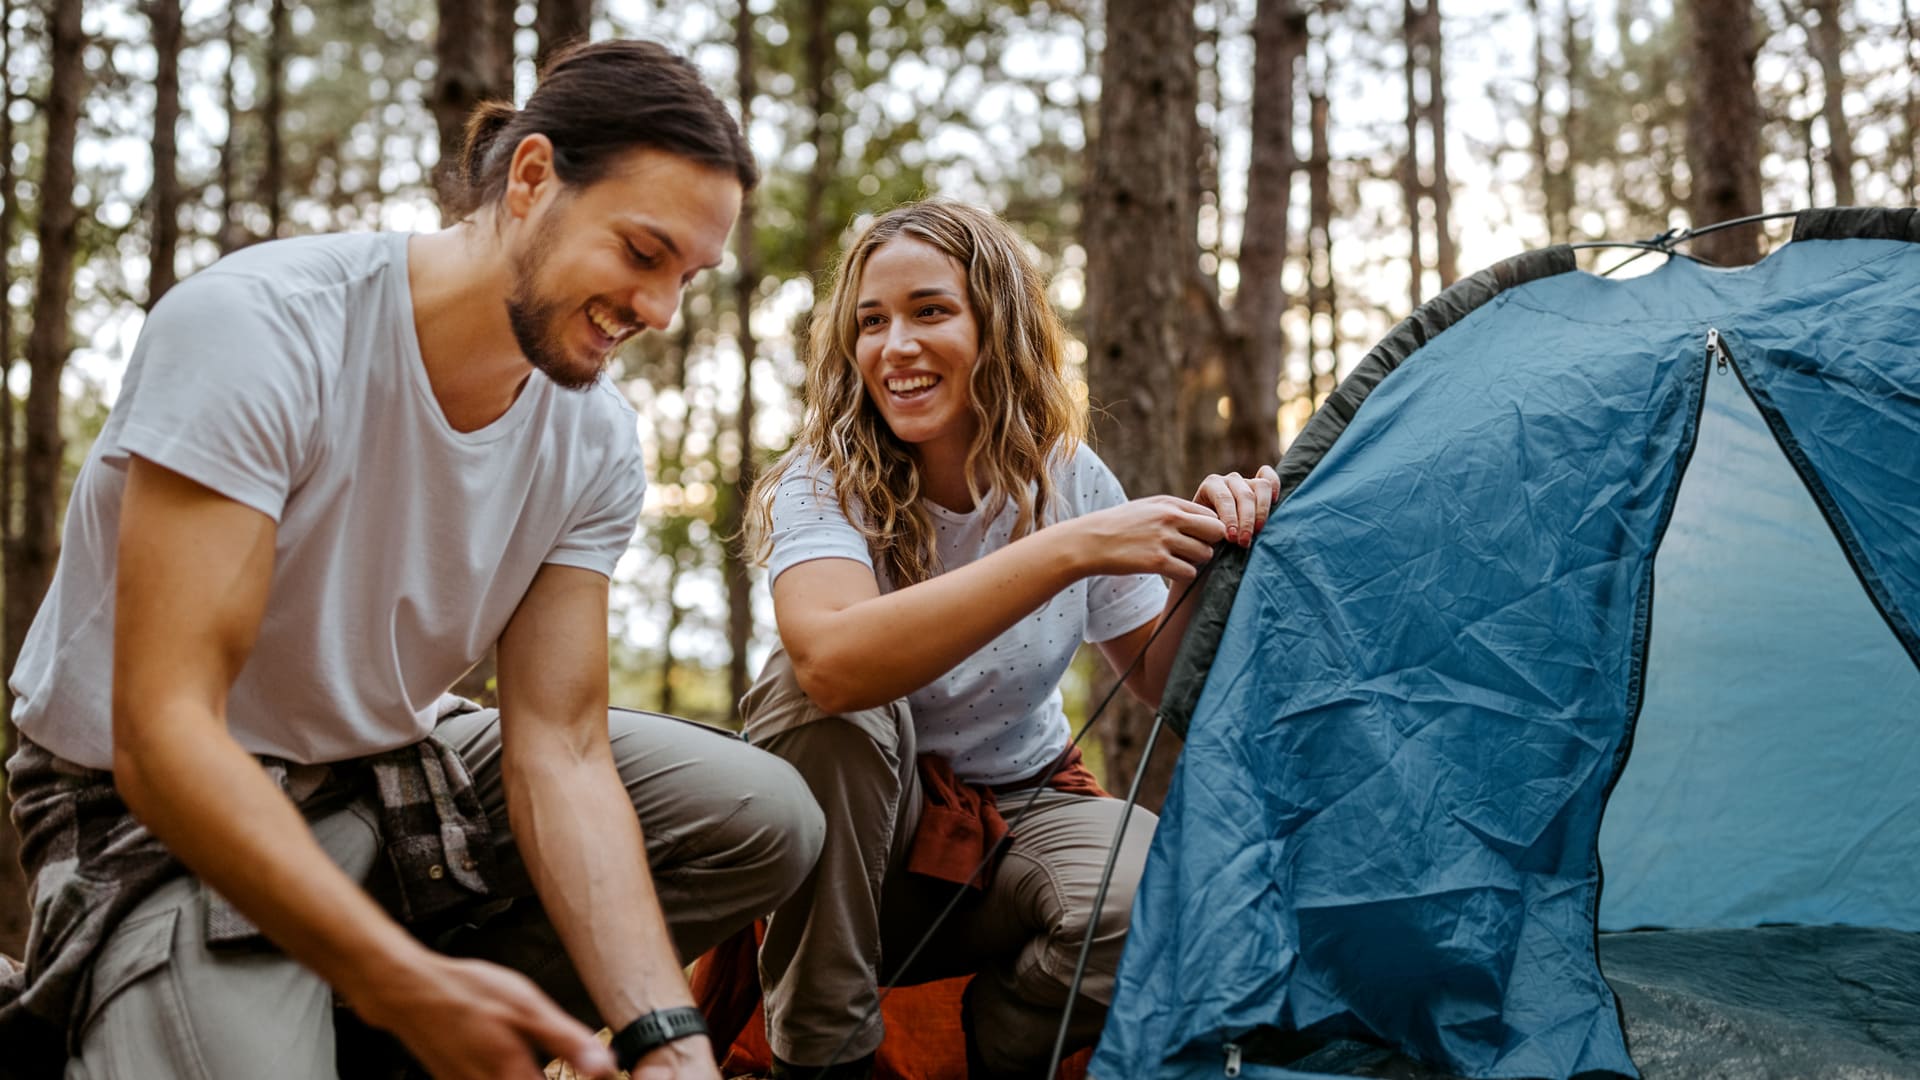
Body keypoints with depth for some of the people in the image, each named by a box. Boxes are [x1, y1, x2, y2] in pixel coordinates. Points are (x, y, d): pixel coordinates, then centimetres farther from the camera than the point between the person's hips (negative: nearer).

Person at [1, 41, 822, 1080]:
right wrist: (408, 985, -40)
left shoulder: (594, 439, -7)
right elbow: (160, 735, -31)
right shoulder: (253, 328, -26)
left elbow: (560, 752, -10)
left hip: (395, 772, 6)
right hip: (158, 815, -6)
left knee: (763, 819, -6)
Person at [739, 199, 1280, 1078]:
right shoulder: (821, 482, -17)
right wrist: (1070, 549, -43)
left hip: (1022, 815, 2)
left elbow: (1161, 684, 1)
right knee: (820, 699, -33)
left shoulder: (1069, 478, -7)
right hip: (859, 837, -2)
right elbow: (832, 660, -40)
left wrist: (1205, 561, -20)